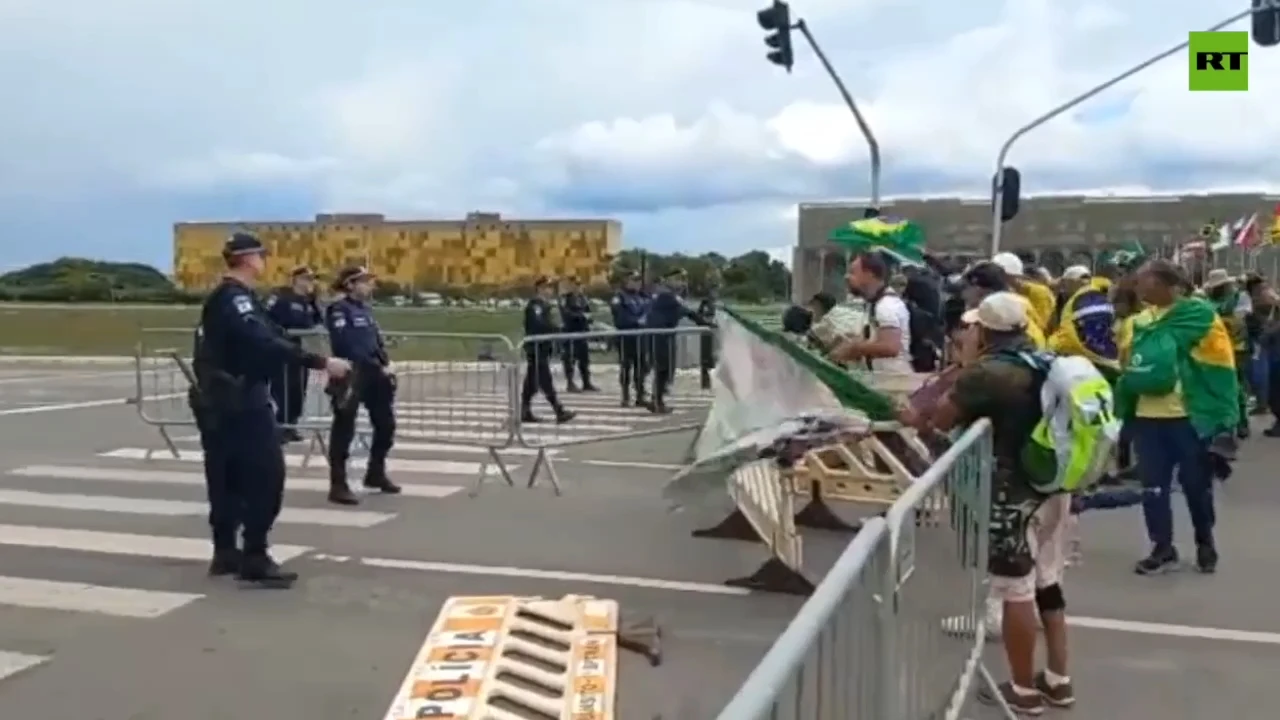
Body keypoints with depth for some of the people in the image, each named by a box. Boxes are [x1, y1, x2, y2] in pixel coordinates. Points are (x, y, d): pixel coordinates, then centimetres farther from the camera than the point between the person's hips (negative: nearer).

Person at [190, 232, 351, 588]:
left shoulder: (228, 298, 16)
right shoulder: (234, 299, -18)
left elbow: (265, 341, 12)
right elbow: (267, 344, -30)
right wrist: (321, 362, -33)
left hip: (226, 401, 11)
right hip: (238, 401, -11)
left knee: (228, 478, 15)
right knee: (266, 477, -9)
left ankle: (225, 552, 23)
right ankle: (254, 559, -7)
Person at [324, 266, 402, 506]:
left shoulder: (365, 309, 17)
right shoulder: (339, 309, -9)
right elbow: (346, 344, -19)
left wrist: (385, 365, 0)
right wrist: (377, 365, -17)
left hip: (372, 375, 9)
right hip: (350, 376, -9)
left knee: (386, 423, 15)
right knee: (344, 428, -6)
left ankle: (375, 474, 32)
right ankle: (338, 485, -1)